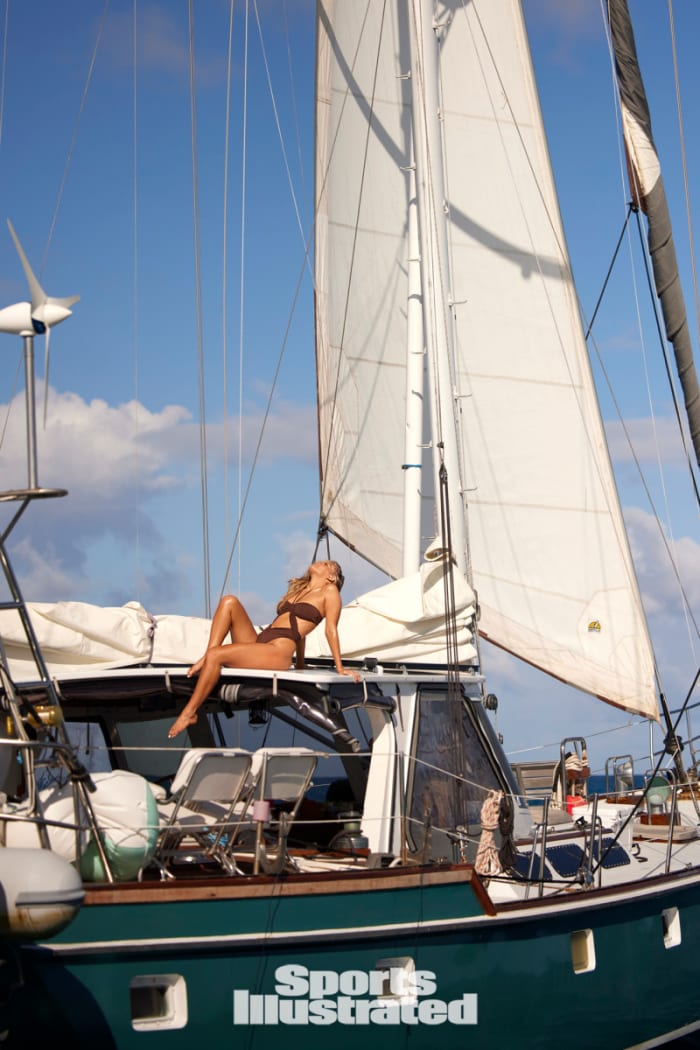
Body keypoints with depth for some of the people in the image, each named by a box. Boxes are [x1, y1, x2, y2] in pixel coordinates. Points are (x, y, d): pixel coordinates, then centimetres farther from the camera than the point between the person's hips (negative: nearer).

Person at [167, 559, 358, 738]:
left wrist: (340, 668, -3)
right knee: (229, 601, -4)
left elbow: (331, 628, 1)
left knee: (215, 655, -23)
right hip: (257, 641, 9)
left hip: (278, 653, -9)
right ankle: (207, 659, -15)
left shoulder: (330, 590, 7)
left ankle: (189, 712, -19)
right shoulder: (299, 589, 30)